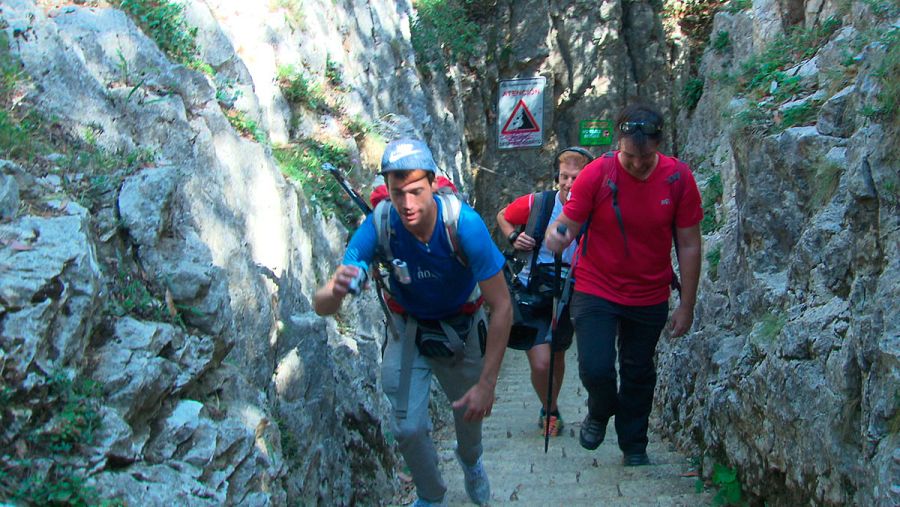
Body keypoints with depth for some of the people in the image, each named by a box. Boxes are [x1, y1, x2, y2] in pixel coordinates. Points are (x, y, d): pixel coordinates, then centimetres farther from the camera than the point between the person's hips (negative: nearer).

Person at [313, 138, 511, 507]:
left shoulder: (462, 223, -34)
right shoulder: (380, 225, -29)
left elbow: (502, 308, -28)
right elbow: (321, 306, -29)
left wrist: (487, 384, -30)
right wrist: (336, 290, -53)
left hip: (462, 328, 0)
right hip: (409, 330, 0)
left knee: (471, 413, 16)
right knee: (410, 428, -8)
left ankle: (470, 460, 53)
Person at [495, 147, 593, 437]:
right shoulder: (535, 204, -14)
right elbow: (502, 216, 5)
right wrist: (513, 237, -13)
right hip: (532, 296, -2)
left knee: (558, 359, 21)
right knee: (541, 364, -12)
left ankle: (551, 408, 47)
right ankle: (549, 411, 18)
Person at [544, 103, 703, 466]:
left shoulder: (678, 178, -12)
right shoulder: (597, 174, -17)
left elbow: (689, 245, -4)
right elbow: (569, 223, -11)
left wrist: (687, 305, -3)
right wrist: (556, 234, -37)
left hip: (650, 297, 2)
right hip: (596, 290, -2)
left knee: (639, 374, 15)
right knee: (595, 369, -14)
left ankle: (634, 447, 38)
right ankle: (600, 412, 23)